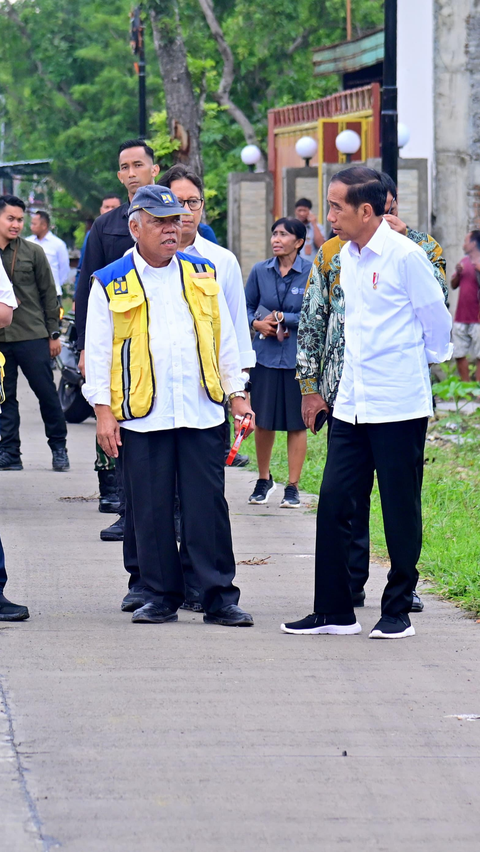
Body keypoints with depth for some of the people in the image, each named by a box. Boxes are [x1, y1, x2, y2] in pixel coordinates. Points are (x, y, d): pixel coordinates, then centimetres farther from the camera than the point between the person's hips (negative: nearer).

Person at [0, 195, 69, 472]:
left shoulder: (33, 252, 3)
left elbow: (49, 293, 6)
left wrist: (53, 333, 3)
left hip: (32, 336, -2)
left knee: (47, 392, 0)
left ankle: (59, 446, 12)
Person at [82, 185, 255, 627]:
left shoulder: (202, 275, 12)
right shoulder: (111, 285, 3)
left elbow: (225, 339, 16)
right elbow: (97, 352, 3)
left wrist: (237, 394, 11)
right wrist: (103, 410, -3)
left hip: (202, 412, 2)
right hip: (142, 416, -1)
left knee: (209, 507, 0)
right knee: (151, 511, 3)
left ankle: (220, 598, 4)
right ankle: (161, 598, 12)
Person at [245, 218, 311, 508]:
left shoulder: (311, 272, -6)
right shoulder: (260, 271, 5)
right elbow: (246, 307, 14)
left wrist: (282, 318, -11)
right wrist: (257, 323, -5)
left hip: (298, 356, -3)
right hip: (266, 354, 3)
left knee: (297, 422, 2)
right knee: (263, 421, 6)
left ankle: (293, 487, 11)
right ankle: (264, 481, 24)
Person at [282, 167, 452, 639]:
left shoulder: (405, 255, -12)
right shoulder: (346, 257, 9)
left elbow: (437, 320, -3)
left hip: (399, 405, -7)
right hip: (352, 402, 7)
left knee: (401, 512, 2)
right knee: (333, 505, 3)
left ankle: (398, 610, 11)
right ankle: (334, 610, 10)